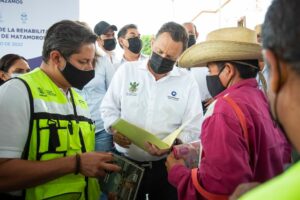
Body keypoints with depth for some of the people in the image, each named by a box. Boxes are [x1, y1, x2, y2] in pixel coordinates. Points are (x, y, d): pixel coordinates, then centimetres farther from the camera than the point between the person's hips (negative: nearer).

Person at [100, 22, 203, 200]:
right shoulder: (126, 70, 0)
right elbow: (109, 107, 6)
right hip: (126, 162, 1)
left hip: (165, 165, 0)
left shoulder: (188, 82, -2)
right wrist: (115, 128, -14)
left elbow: (193, 130, -5)